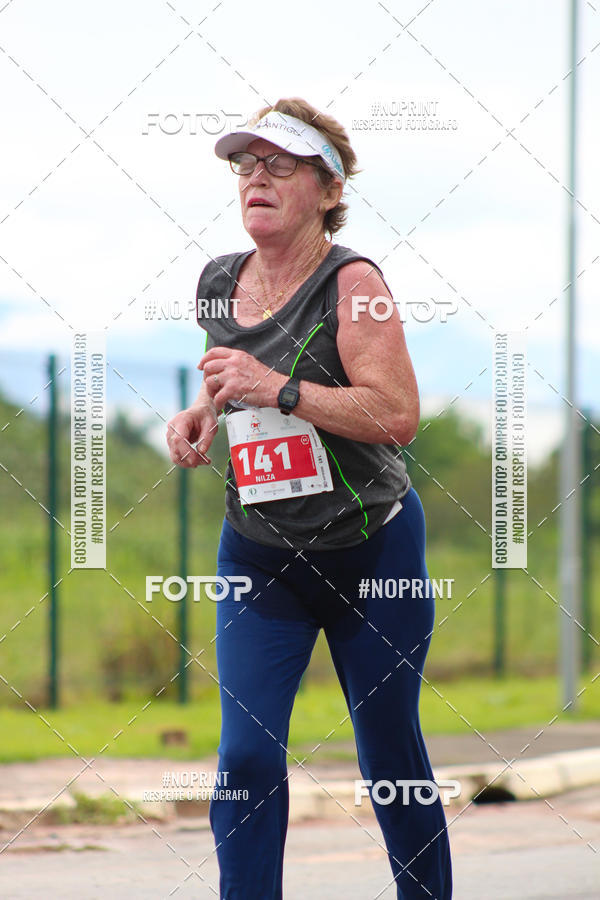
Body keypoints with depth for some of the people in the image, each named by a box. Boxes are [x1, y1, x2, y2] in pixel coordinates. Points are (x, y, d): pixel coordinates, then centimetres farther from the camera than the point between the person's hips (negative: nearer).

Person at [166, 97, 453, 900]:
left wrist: (277, 389, -29)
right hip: (258, 557, 4)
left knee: (390, 755, 7)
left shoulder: (352, 283, -14)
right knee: (247, 754, -10)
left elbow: (398, 415, -23)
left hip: (371, 549, -4)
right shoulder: (221, 283, 4)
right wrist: (202, 413, 2)